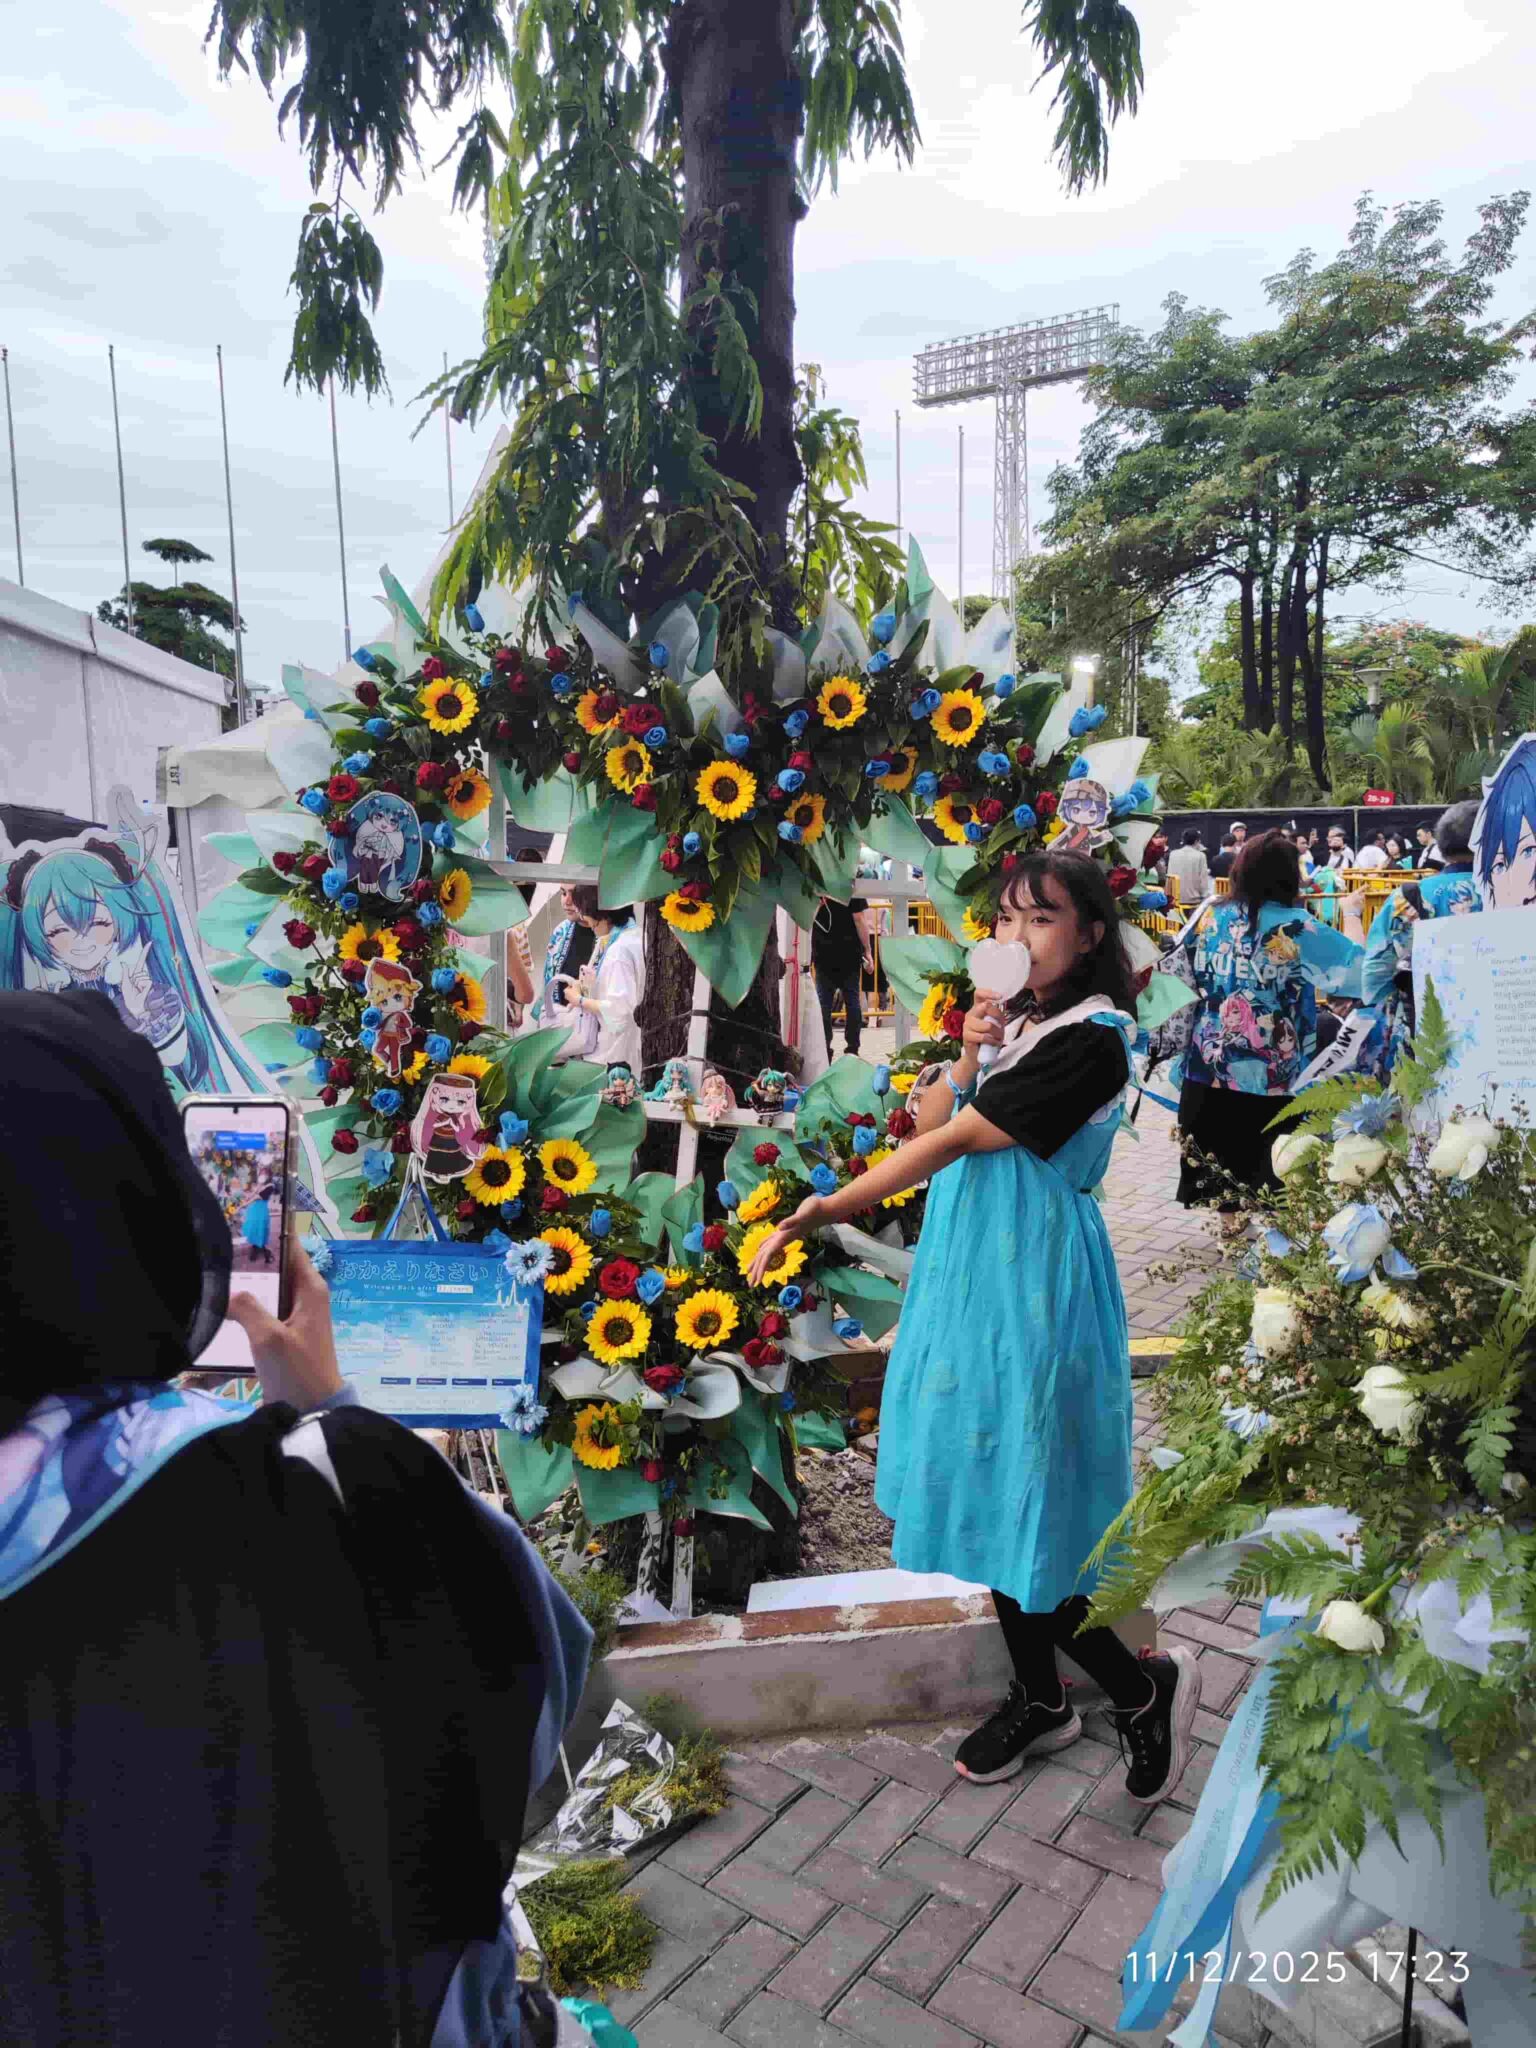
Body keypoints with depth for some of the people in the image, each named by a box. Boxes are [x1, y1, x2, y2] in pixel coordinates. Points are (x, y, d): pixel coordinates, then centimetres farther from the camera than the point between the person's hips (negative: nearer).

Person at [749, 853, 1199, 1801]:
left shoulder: (1092, 1038, -16)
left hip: (1034, 1278, -8)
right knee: (987, 1488, 16)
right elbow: (927, 1122, 7)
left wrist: (820, 1212, -21)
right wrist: (968, 1056, -11)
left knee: (1016, 1498, -2)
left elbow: (952, 1143, -20)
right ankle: (1040, 1699, 35)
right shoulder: (1014, 1019, 11)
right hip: (972, 1267, 8)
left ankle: (1145, 1685, 23)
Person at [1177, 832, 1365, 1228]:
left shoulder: (1213, 918, 0)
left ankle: (1231, 1219, 28)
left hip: (1214, 1064, 4)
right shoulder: (1295, 928, -14)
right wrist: (1351, 913, 5)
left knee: (1224, 1144, 17)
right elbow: (1357, 964, -8)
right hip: (1274, 1073, -4)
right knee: (1267, 1152, 8)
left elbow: (1192, 976, 13)